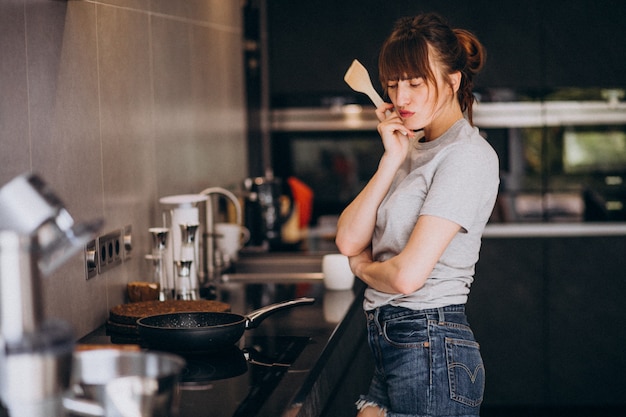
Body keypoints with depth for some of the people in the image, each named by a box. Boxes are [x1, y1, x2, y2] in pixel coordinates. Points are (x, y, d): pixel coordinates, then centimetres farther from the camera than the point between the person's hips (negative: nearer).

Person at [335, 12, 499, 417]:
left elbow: (408, 274, -20)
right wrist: (392, 159, -3)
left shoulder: (467, 155, -13)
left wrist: (362, 267, 1)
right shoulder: (413, 150, 15)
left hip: (431, 349, -8)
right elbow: (349, 240, 3)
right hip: (392, 344, 8)